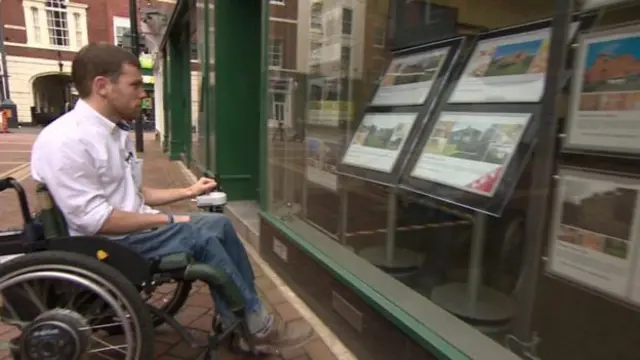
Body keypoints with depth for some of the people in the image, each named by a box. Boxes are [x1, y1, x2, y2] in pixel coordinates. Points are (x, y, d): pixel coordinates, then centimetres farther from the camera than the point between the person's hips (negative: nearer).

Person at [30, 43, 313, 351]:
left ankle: (248, 315, 3)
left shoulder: (116, 132, 9)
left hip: (133, 228, 9)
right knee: (202, 237, -21)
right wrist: (168, 220, -19)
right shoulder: (66, 140, -20)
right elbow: (93, 219, -24)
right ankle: (255, 326, -6)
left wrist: (187, 192, 8)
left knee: (218, 224, -3)